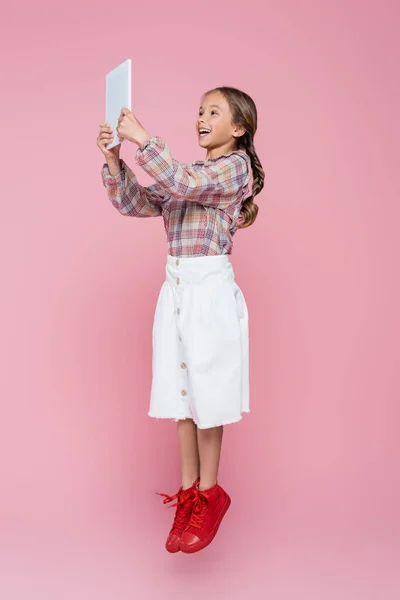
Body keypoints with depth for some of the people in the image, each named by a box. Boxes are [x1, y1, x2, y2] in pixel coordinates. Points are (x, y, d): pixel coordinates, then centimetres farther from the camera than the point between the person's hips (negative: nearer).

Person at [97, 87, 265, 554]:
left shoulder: (236, 165, -4)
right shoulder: (187, 174, 17)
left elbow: (182, 184, -21)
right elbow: (131, 203, 13)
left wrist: (142, 139, -18)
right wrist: (113, 159, -1)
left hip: (210, 290, -7)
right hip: (175, 288, 7)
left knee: (206, 394, 2)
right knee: (181, 393, 9)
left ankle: (209, 495, 19)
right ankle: (188, 493, 20)